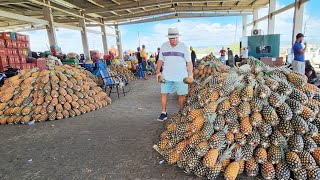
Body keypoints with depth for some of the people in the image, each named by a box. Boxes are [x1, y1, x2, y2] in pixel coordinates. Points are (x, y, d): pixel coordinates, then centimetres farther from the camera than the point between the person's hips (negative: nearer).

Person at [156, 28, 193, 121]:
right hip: (166, 76, 2)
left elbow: (189, 62, 1)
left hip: (181, 76, -2)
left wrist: (191, 74, -6)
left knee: (182, 95, 4)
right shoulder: (164, 46, 6)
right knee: (164, 94, 1)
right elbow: (160, 60, 11)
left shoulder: (183, 47, 0)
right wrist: (158, 72, 1)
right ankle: (164, 113, 14)